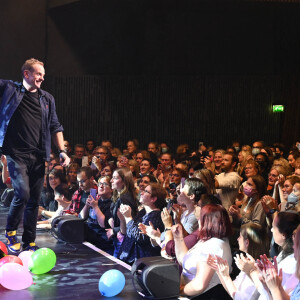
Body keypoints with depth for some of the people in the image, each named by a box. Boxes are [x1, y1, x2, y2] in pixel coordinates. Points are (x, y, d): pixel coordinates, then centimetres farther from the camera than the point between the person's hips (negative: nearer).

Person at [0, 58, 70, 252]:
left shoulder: (47, 98, 13)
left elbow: (55, 127, 15)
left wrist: (62, 151, 6)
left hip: (38, 156, 4)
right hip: (17, 154, -4)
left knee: (35, 200, 5)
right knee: (23, 193, -17)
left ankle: (29, 242, 17)